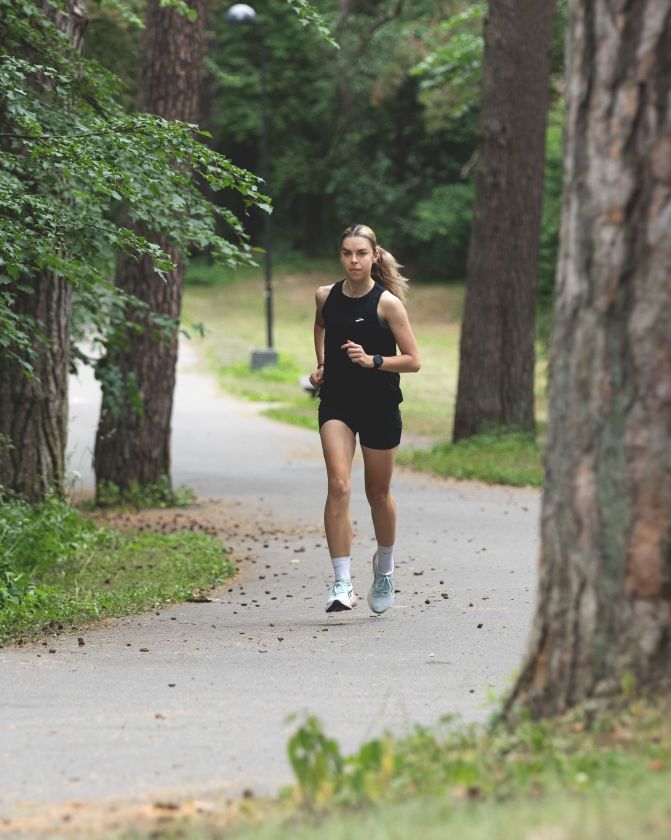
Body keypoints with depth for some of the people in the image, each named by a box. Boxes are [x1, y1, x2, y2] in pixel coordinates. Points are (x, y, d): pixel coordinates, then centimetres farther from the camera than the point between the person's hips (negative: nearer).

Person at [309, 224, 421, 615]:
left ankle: (385, 568, 38)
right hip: (336, 403, 2)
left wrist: (373, 361, -22)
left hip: (379, 407, -2)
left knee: (378, 493, 12)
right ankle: (342, 583, -19)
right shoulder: (326, 296, 1)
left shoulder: (387, 303, -10)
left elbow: (413, 360, -8)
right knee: (338, 485, -16)